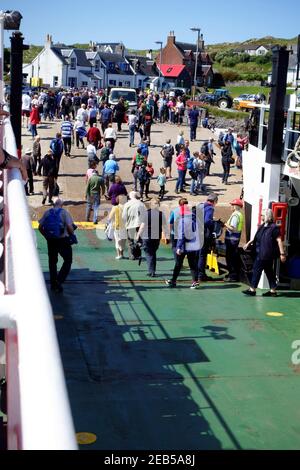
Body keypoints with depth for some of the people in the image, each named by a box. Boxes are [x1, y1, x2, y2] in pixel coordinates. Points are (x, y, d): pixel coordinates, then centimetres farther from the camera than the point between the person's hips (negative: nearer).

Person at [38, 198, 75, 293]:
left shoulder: (47, 212, 7)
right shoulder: (64, 212, -4)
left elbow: (40, 227, 5)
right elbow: (69, 227, -15)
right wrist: (72, 235, 3)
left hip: (50, 241, 4)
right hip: (63, 240, -4)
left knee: (52, 262, 16)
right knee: (68, 261, 9)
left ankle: (53, 284, 19)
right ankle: (59, 281, -4)